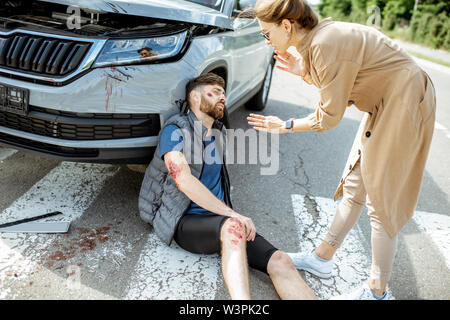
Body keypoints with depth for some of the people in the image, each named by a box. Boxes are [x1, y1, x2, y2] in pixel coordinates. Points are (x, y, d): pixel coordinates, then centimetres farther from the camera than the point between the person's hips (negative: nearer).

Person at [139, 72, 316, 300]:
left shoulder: (220, 132, 17)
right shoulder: (175, 130, -5)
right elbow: (184, 181, -18)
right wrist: (231, 213, -21)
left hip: (221, 218, 6)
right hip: (185, 221, -6)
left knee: (280, 261, -17)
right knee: (233, 226, -39)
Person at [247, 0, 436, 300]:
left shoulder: (327, 45, -26)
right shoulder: (313, 41, 2)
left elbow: (329, 117, -21)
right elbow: (339, 89, 9)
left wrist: (285, 126, -9)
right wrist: (305, 73, -2)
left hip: (404, 105, -9)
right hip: (383, 104, 9)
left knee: (382, 202, -1)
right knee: (354, 185, 13)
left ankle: (377, 290, 17)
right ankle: (322, 258, 28)